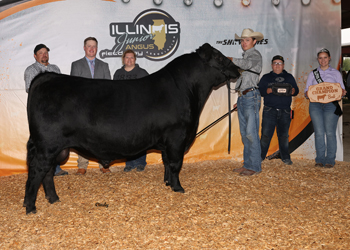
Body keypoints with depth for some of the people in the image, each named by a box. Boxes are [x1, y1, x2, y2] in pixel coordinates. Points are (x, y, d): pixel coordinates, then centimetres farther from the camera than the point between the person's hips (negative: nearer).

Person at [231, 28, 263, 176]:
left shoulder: (255, 55, -3)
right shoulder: (245, 56, 22)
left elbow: (247, 64, -28)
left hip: (251, 96, -9)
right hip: (242, 97, 9)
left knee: (251, 132, -11)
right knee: (244, 133, 9)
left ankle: (255, 166, -7)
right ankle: (247, 164, 15)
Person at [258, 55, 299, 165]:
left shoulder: (289, 77, 17)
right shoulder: (266, 77, 12)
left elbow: (296, 90, 13)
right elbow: (259, 90, 3)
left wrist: (292, 90, -10)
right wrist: (269, 90, -16)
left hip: (285, 111, 2)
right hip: (269, 110, -1)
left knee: (284, 135, 6)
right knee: (266, 134, -6)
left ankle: (285, 157, 17)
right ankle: (260, 156, 4)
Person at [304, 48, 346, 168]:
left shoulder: (336, 73, 13)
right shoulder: (312, 74, 16)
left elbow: (342, 90, 11)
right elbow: (306, 91, 12)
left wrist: (342, 92, -13)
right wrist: (307, 93, -12)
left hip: (331, 105, -1)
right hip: (315, 105, 1)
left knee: (330, 132, -8)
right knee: (319, 132, -4)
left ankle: (330, 159, -1)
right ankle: (320, 159, 3)